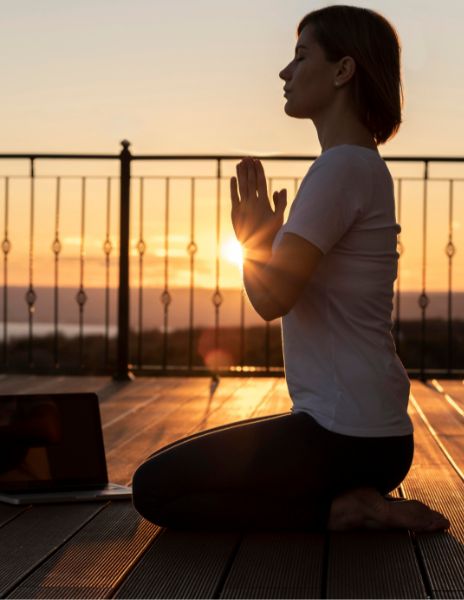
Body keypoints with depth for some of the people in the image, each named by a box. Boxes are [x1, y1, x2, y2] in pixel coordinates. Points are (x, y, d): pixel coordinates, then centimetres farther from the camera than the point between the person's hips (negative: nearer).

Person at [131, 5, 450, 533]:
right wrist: (263, 241, 10)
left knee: (153, 489, -4)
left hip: (345, 436, -10)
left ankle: (341, 510, -7)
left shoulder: (343, 167, -16)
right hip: (372, 430, 10)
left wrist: (251, 242, -4)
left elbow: (272, 298, -23)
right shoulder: (364, 168, 15)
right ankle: (358, 500, 10)